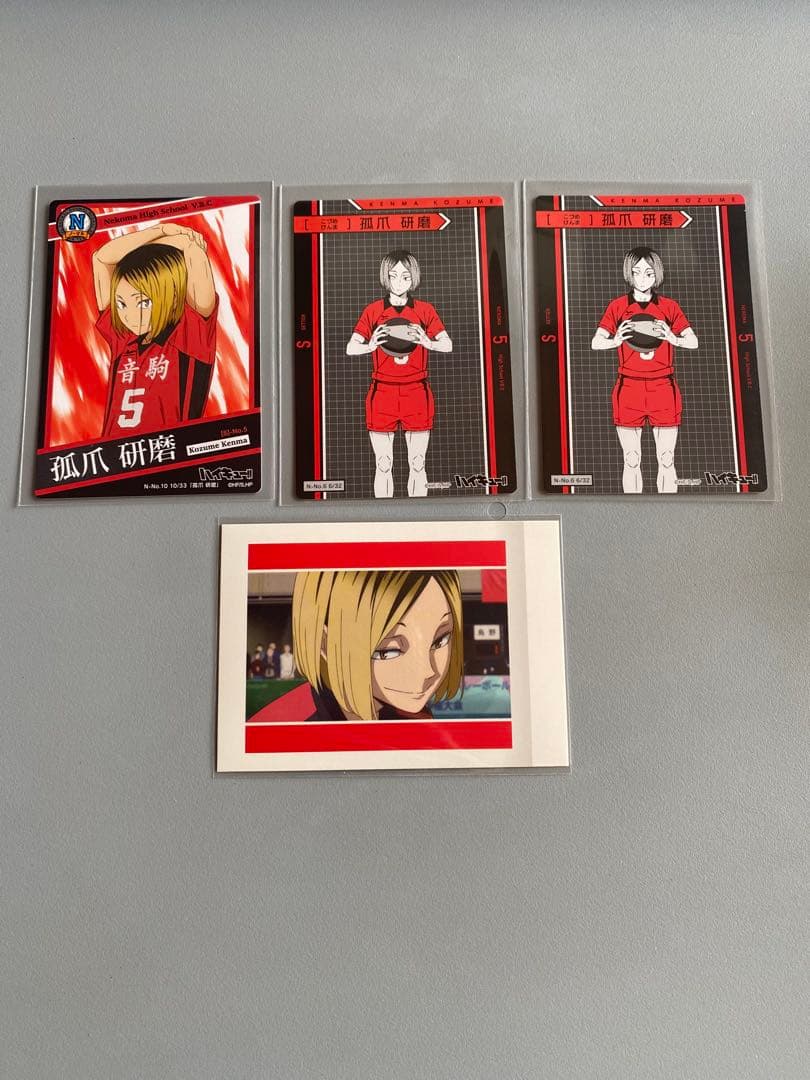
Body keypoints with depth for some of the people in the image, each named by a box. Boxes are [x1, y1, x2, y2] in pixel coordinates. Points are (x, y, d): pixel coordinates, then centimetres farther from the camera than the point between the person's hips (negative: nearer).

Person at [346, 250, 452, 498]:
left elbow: (448, 345, 1)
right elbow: (350, 348, 0)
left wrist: (428, 343, -20)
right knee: (383, 465, 3)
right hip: (382, 393, 0)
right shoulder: (373, 310, 3)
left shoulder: (425, 310, 5)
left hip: (416, 394, 1)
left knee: (417, 464, 5)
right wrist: (370, 345, -21)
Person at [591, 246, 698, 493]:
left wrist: (673, 338, -18)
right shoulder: (618, 306, 3)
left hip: (663, 390, 1)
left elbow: (694, 341, 3)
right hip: (629, 390, -1)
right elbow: (595, 343, -4)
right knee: (631, 461, 3)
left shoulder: (669, 306, 6)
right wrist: (616, 340, -25)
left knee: (666, 460, 3)